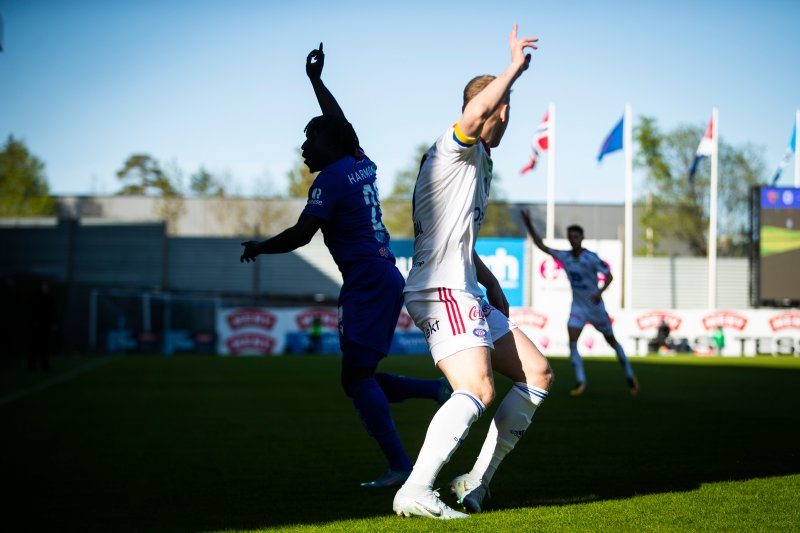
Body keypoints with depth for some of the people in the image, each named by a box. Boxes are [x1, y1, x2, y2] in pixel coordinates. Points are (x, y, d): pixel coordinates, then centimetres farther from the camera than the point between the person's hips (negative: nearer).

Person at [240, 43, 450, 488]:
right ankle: (438, 390, 2)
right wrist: (316, 81, 44)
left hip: (368, 281, -9)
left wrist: (259, 248, 3)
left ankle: (399, 465, -13)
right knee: (361, 378, 12)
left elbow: (300, 235, -13)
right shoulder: (362, 165, 16)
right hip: (386, 279, 9)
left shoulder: (332, 178, -8)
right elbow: (340, 124, 35)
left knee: (357, 377, -9)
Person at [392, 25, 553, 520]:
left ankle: (476, 481, 9)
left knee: (539, 374, 11)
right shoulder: (455, 148, -5)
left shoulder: (479, 163, 25)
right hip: (441, 293, -10)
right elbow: (476, 112, -30)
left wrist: (493, 286, 24)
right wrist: (516, 67, -17)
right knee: (477, 390, -27)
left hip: (465, 294, 10)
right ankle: (415, 492, -29)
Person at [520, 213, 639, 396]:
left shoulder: (591, 258, -17)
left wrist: (600, 291, -34)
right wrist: (529, 226, -8)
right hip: (577, 306, 4)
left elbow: (609, 276, -16)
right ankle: (580, 382, -13)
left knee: (612, 341, 9)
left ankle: (630, 376, 26)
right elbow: (541, 245, 2)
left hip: (595, 306, -4)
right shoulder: (564, 256, -2)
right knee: (572, 341, -15)